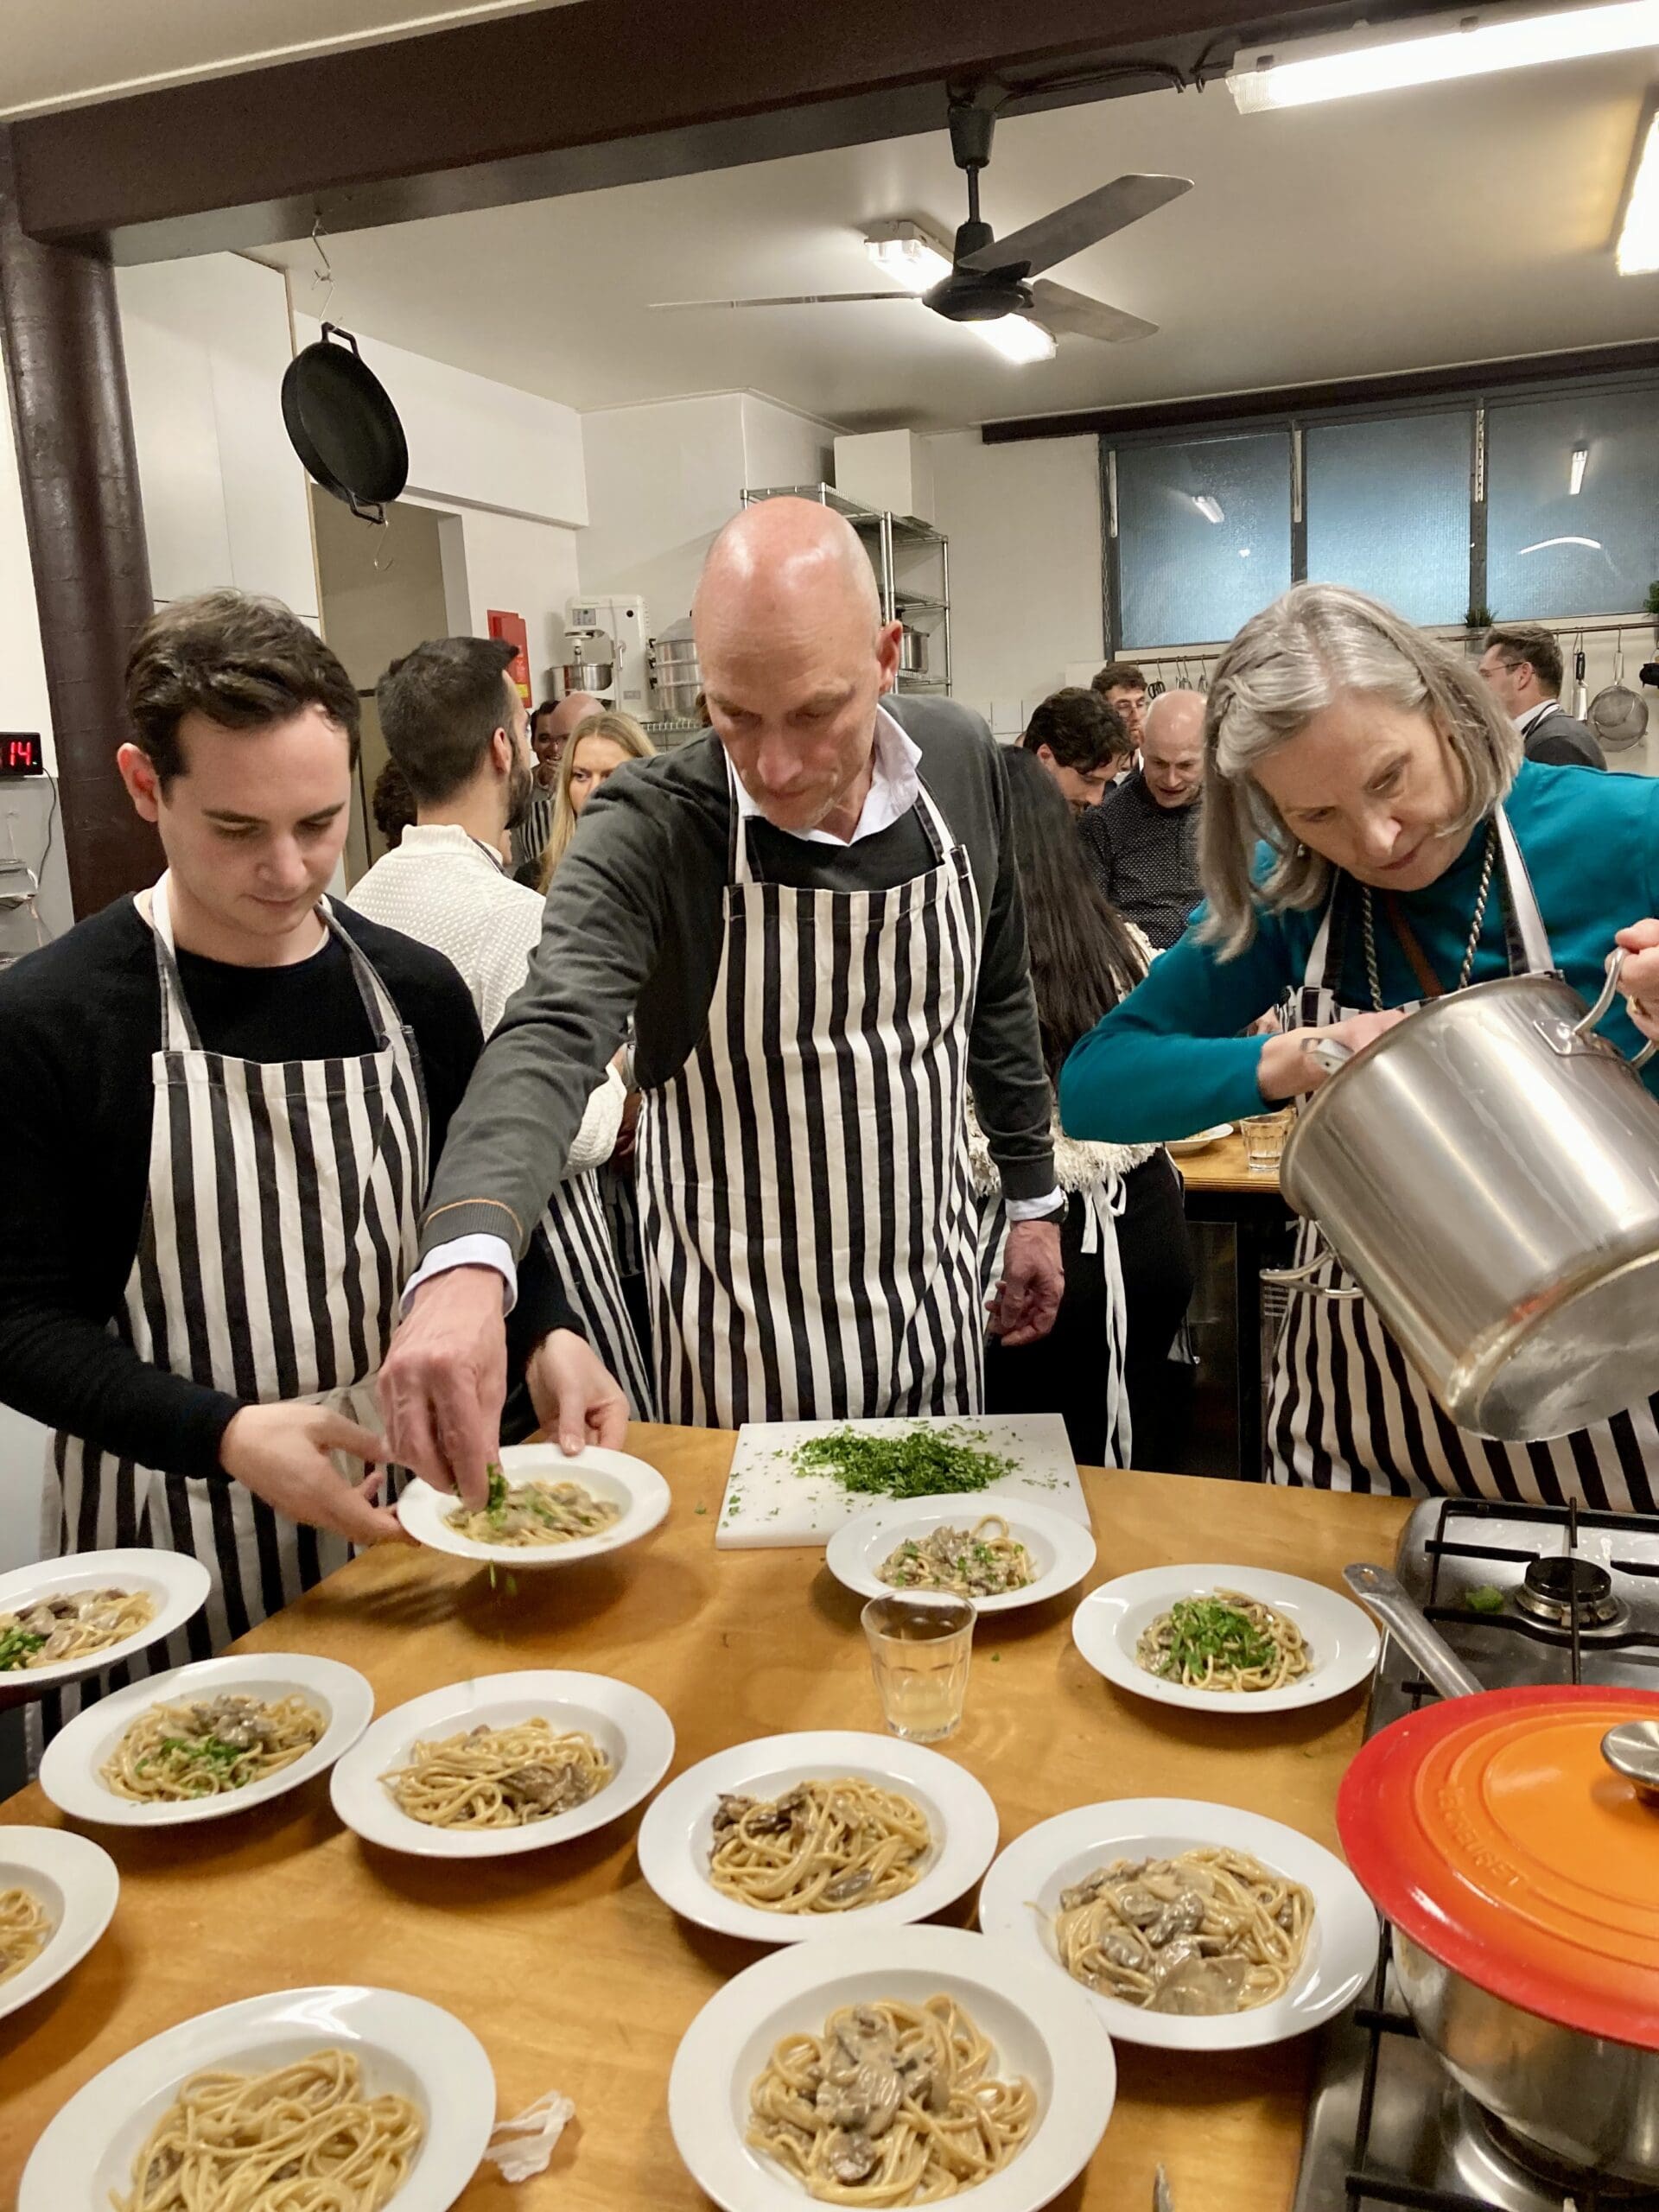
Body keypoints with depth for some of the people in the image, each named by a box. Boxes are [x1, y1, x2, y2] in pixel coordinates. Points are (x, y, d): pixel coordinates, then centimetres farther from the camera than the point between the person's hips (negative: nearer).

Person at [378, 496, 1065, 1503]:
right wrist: (466, 1258, -54)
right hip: (743, 1344, -4)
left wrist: (1033, 1197, 10)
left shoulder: (963, 762, -7)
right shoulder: (649, 829, -21)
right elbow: (551, 1040, -36)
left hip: (938, 1304, 4)